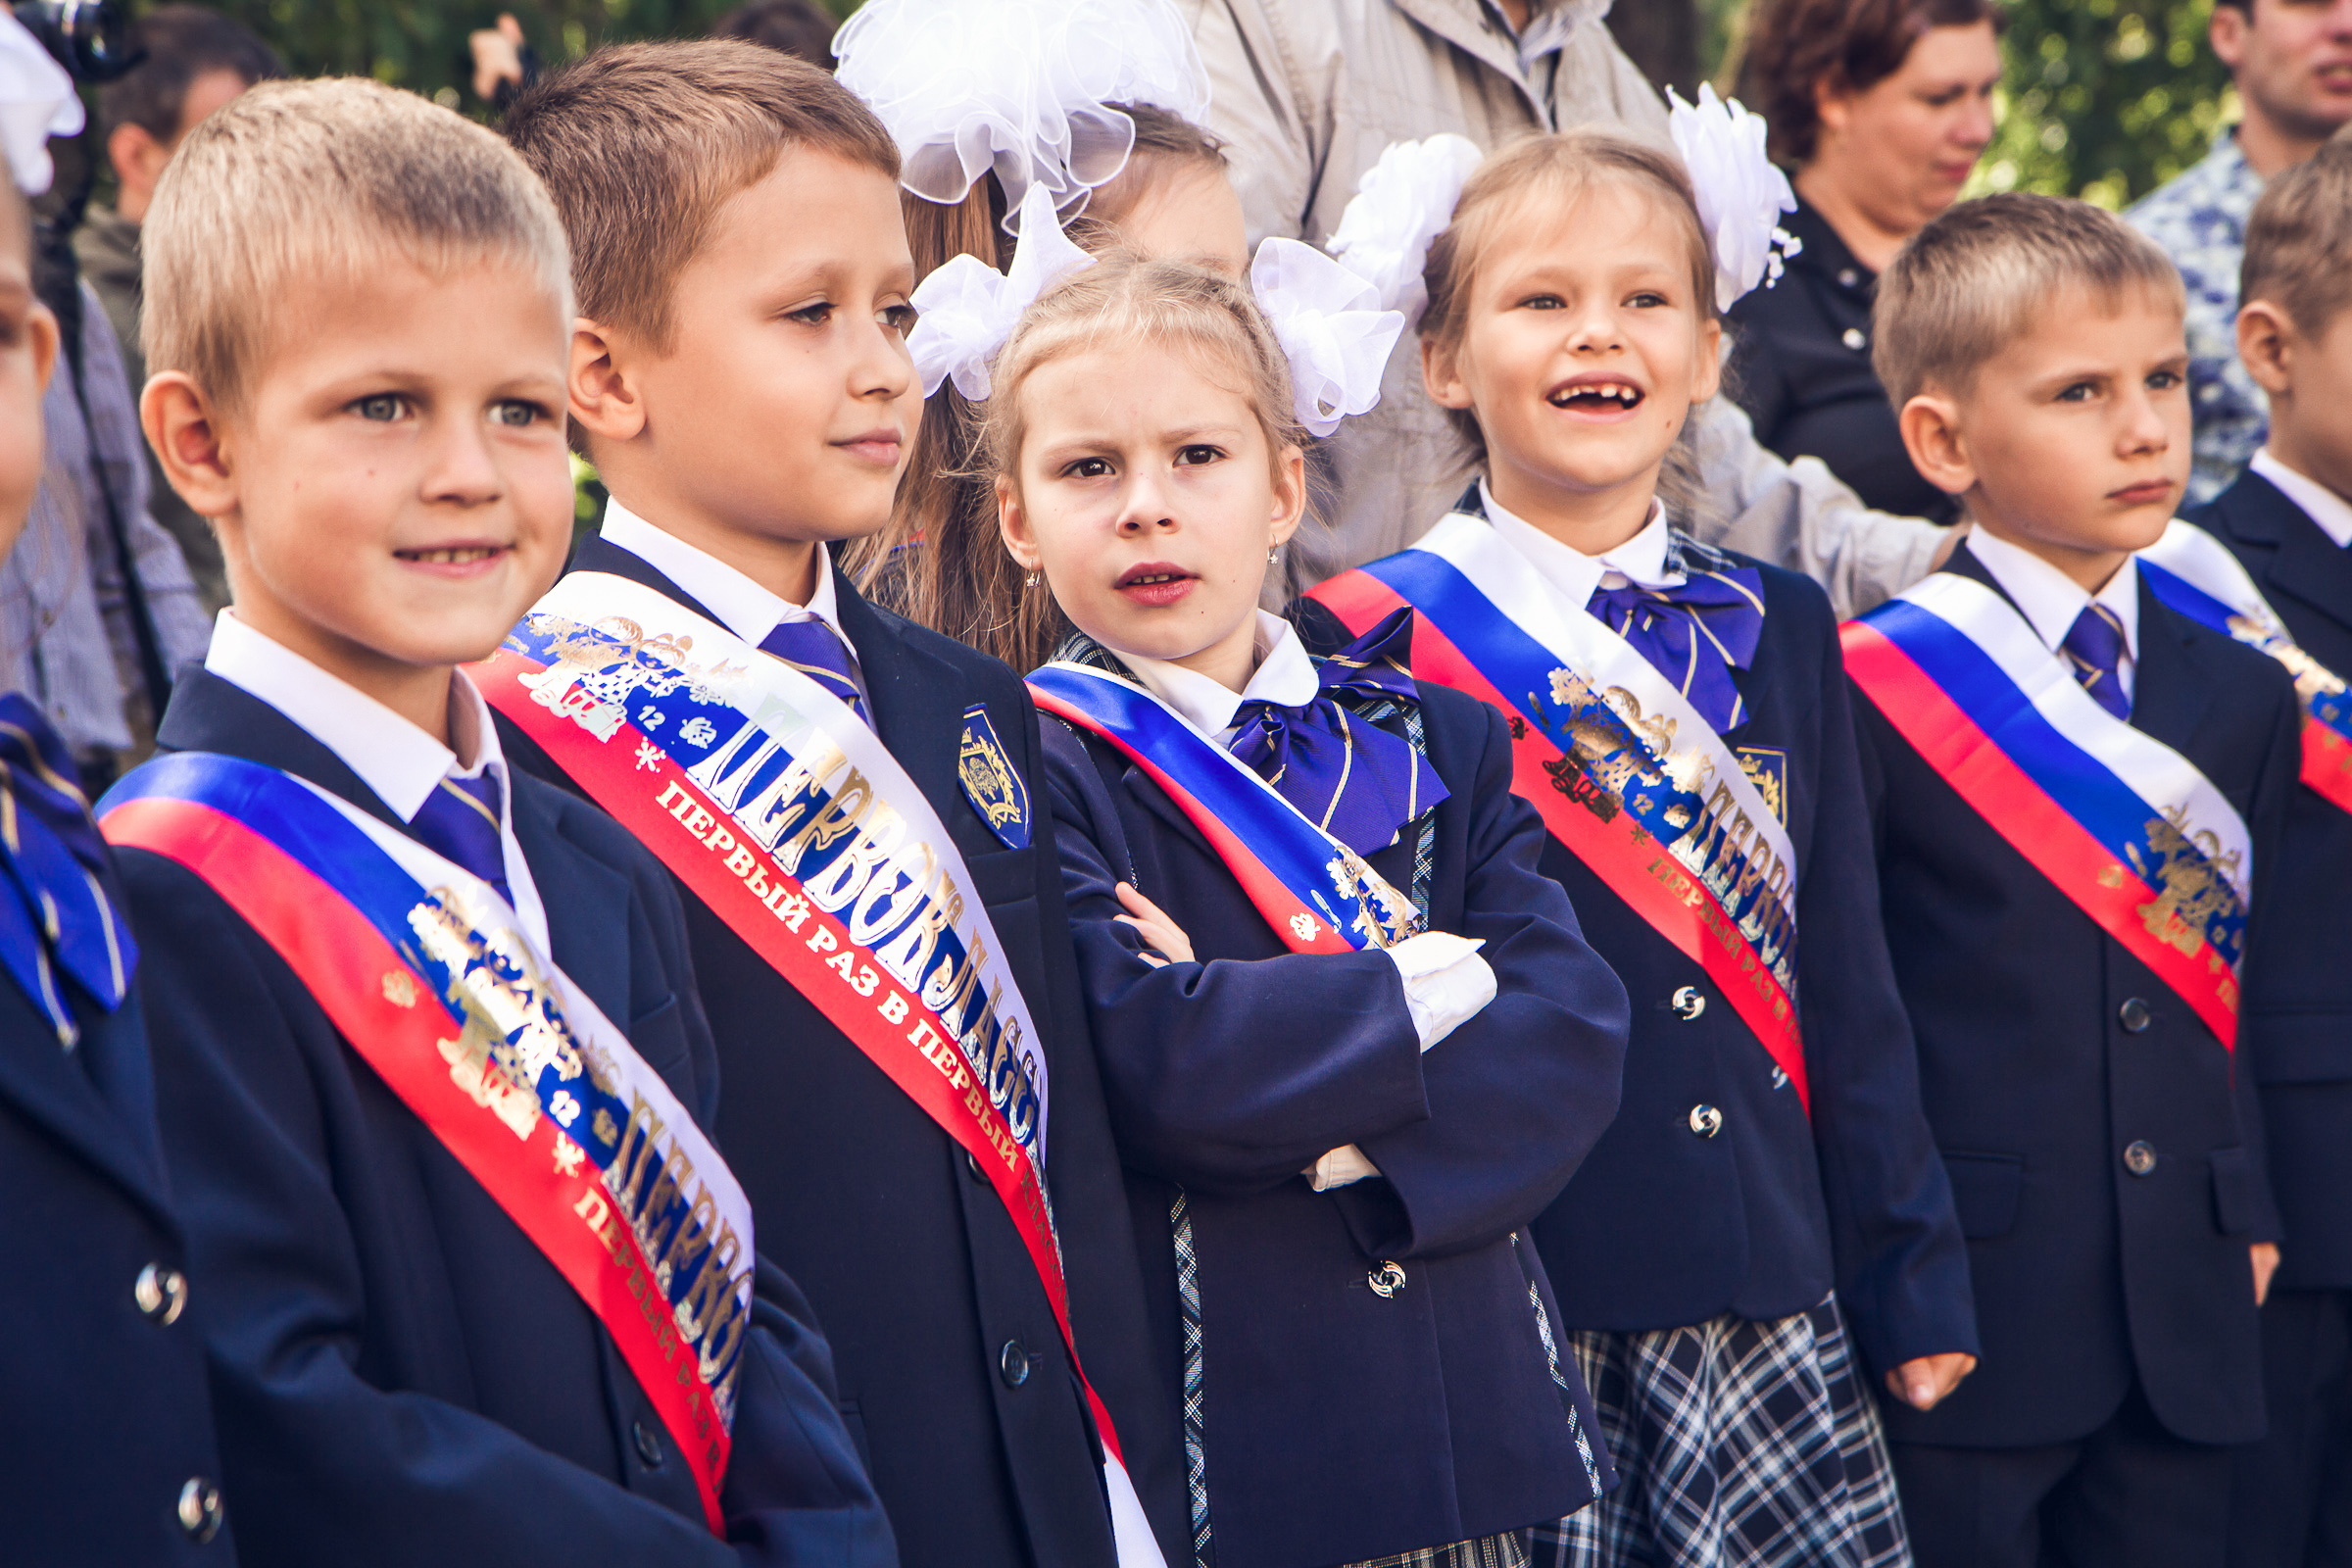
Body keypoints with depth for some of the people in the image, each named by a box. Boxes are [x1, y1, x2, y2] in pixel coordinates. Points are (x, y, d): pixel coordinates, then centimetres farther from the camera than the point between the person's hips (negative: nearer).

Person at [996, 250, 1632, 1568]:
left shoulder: (1436, 743, 10)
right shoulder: (1031, 778, -6)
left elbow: (1577, 1032, -2)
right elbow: (1149, 1061, -21)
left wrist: (1338, 1135, -17)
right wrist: (1435, 988, -10)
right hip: (1215, 1450, -4)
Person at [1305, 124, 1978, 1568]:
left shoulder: (1782, 631, 11)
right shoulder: (1374, 648, -2)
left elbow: (1849, 988, 13)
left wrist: (1914, 1280, 12)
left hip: (1770, 1315, 4)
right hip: (1508, 1321, -3)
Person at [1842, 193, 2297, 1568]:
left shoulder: (2243, 697, 12)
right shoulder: (1872, 691, -7)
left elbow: (2254, 976, 15)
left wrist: (2250, 1220, 7)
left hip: (2190, 1324, 5)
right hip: (1965, 1306, -5)